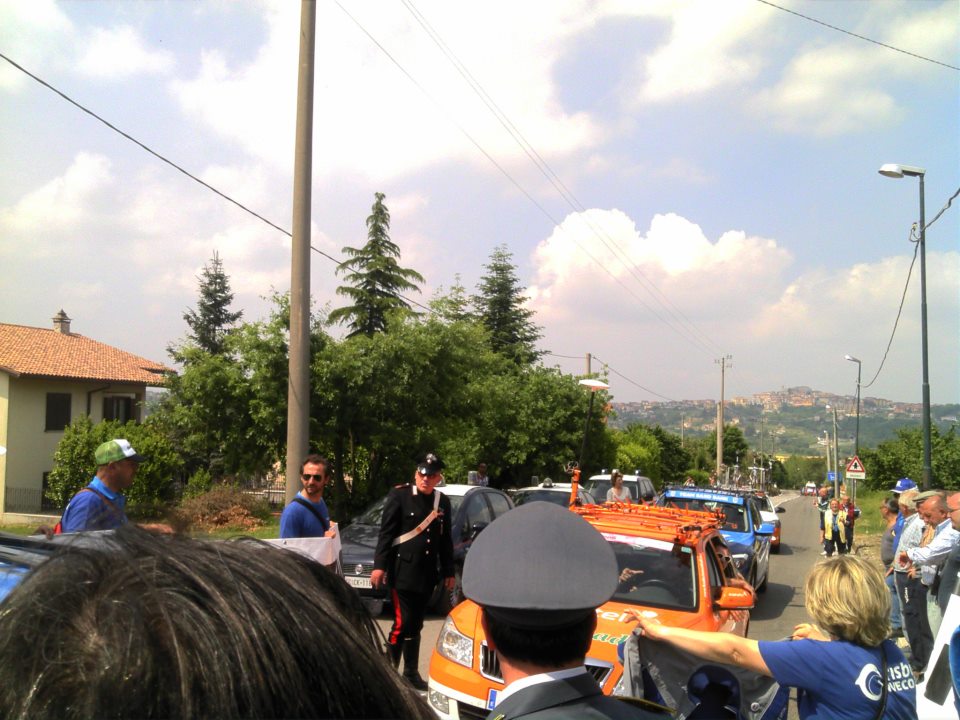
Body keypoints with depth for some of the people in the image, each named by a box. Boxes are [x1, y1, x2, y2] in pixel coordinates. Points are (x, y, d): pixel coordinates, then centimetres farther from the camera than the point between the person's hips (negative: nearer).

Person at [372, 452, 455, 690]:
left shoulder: (443, 502, 9)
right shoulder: (399, 495, -5)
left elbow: (446, 540, 13)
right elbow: (385, 533, -7)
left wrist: (448, 572, 12)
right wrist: (379, 565, -12)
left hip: (427, 575, 5)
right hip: (403, 571, -5)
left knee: (416, 626, 13)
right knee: (402, 623, -7)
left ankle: (411, 673, 24)